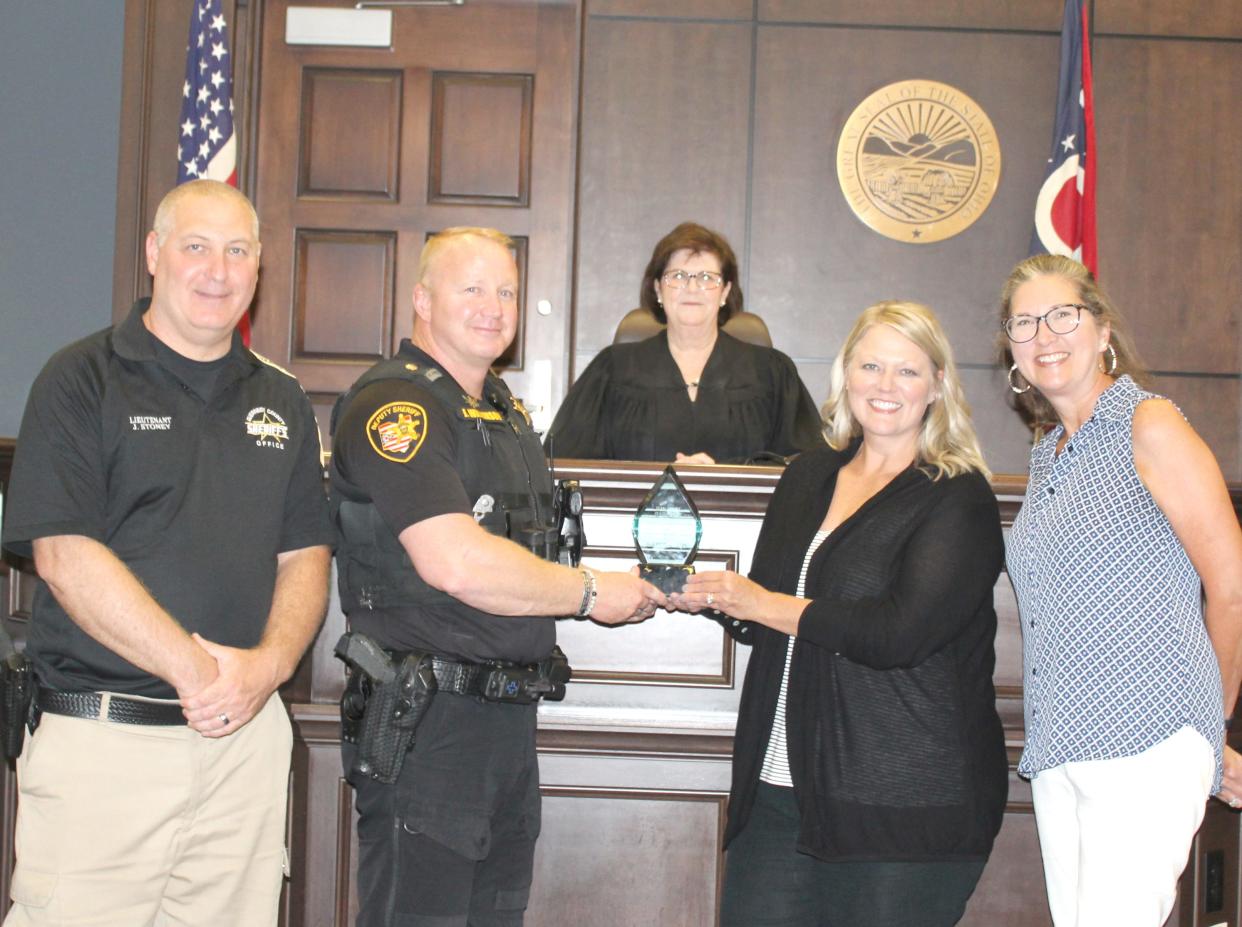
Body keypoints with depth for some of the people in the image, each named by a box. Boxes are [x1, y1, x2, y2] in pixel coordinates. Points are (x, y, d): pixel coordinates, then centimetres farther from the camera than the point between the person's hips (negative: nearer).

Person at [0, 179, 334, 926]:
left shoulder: (281, 403, 14)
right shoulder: (82, 380, -2)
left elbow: (305, 556, 12)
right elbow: (64, 555, -11)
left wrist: (270, 663, -9)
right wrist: (196, 670, -15)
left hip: (248, 735, 4)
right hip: (100, 733, -4)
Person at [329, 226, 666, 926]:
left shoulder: (506, 409, 18)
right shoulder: (394, 407, -13)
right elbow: (456, 564, -24)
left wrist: (635, 593, 9)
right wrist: (590, 593, -12)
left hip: (510, 712, 9)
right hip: (428, 718, -9)